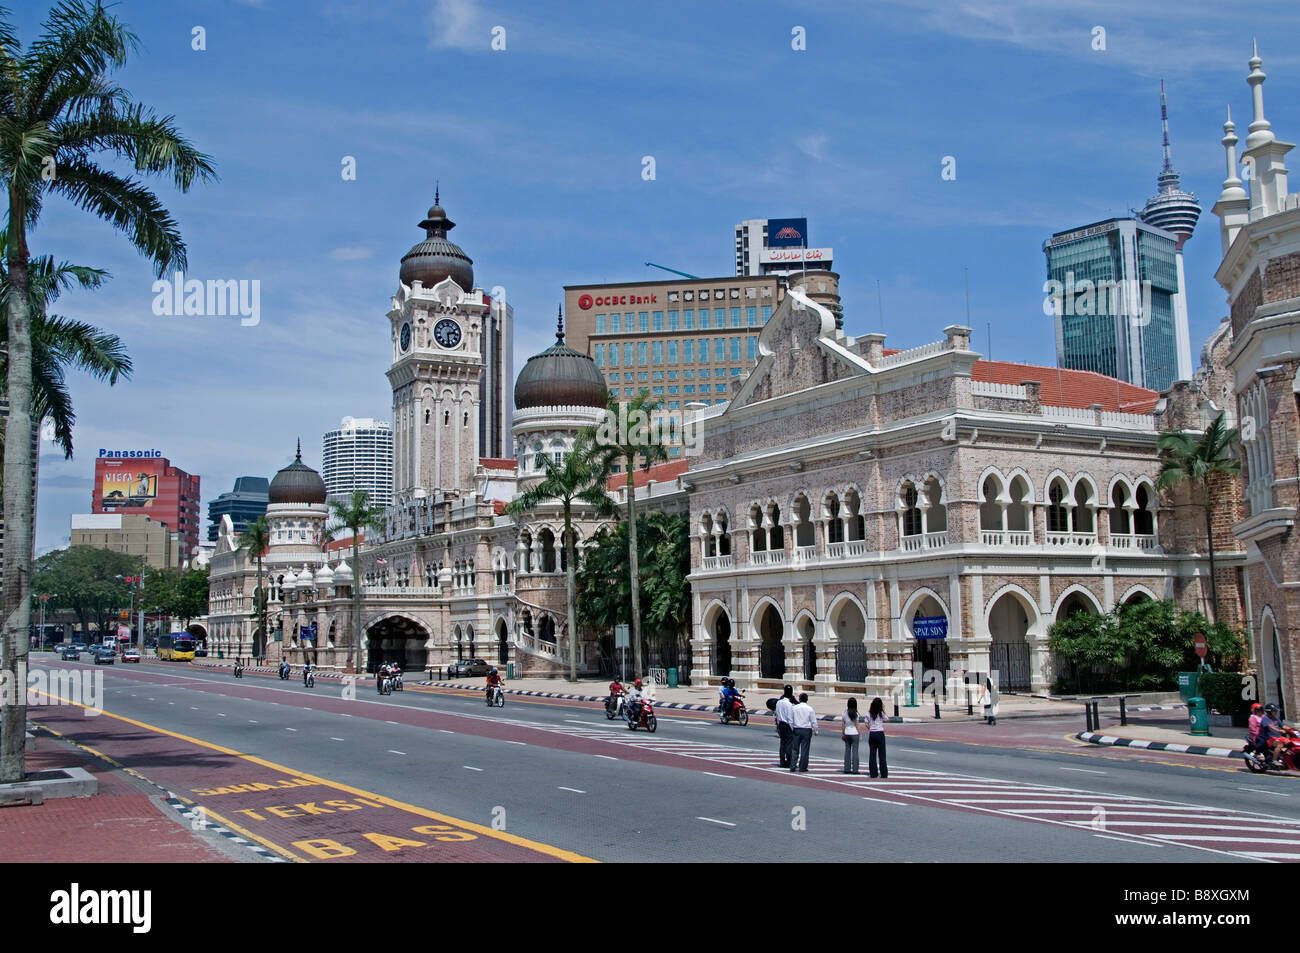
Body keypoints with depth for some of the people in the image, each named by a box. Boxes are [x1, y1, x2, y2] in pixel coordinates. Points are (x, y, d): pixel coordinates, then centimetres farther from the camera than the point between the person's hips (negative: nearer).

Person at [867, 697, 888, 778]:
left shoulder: (869, 713, -1)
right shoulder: (881, 713, -7)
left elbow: (867, 724, 0)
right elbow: (885, 719, 11)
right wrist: (884, 709, 10)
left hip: (871, 734, 2)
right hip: (880, 733, -2)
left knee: (872, 753, 7)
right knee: (882, 754, 3)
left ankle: (873, 773, 6)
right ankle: (884, 774, 3)